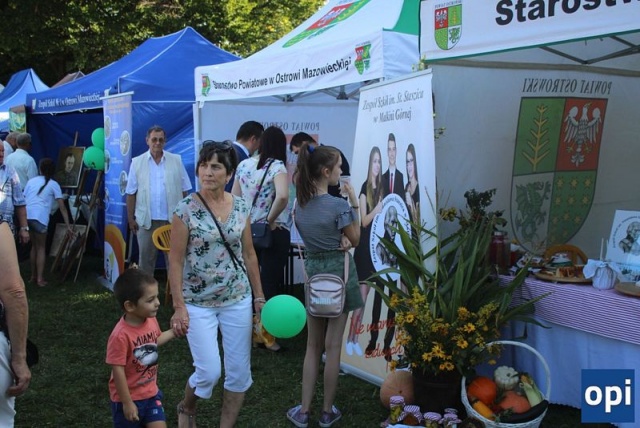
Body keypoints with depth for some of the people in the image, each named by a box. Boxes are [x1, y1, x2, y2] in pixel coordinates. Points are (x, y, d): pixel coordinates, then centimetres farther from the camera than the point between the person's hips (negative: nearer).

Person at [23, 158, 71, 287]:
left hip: (26, 216, 4)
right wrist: (68, 225, 3)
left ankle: (33, 276, 26)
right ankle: (40, 279, 3)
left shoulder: (31, 181, 19)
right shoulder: (53, 184, 8)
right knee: (41, 248, 8)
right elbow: (62, 207, 2)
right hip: (39, 218, -4)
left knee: (34, 246, 20)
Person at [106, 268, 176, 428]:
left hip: (151, 393, 6)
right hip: (128, 398, -6)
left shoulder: (151, 321, -6)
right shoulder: (121, 335, -29)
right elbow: (118, 371, -23)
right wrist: (127, 403, -18)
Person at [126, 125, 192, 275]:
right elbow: (131, 193, 3)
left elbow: (184, 191, 4)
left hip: (172, 219, 0)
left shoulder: (176, 160, 2)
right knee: (146, 257, 9)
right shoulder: (137, 162, 2)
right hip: (146, 220, 0)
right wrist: (130, 218, 0)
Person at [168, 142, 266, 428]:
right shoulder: (186, 209, -11)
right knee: (209, 372, -4)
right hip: (198, 303, -4)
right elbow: (175, 261, -9)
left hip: (237, 300, 4)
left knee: (239, 372, 7)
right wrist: (179, 307, -13)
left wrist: (259, 296, 8)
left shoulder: (241, 207, 1)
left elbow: (249, 254, 8)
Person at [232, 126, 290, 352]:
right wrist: (270, 220, -17)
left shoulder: (243, 165, 4)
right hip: (273, 233, -5)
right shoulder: (277, 166, -12)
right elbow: (282, 196, -30)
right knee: (270, 283, 4)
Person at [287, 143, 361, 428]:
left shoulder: (299, 204, 1)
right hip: (338, 272, -5)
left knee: (313, 346, 15)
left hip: (312, 271, 5)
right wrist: (354, 203, -3)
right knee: (333, 346, 6)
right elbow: (355, 240, -6)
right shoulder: (338, 205, -18)